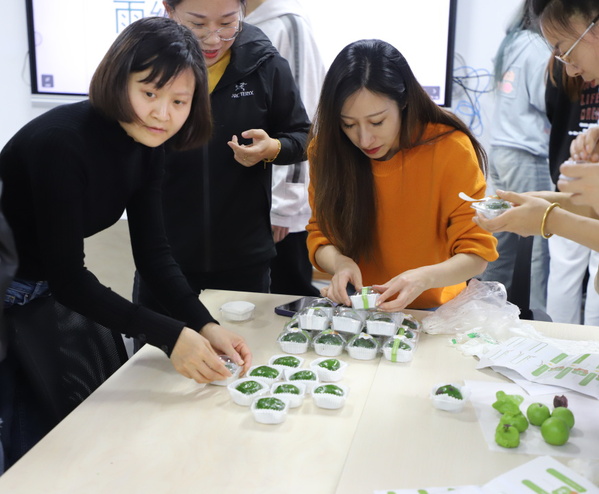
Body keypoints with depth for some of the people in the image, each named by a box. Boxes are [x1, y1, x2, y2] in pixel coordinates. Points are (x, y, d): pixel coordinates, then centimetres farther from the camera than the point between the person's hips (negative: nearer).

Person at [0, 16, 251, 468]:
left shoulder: (147, 147, -6)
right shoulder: (60, 142, -29)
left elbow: (153, 252, -5)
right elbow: (65, 275, -29)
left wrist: (205, 325, -19)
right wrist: (169, 336, -33)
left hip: (60, 290, 8)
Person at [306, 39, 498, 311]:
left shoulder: (450, 148, -15)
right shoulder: (326, 150, -7)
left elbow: (476, 253, -12)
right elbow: (320, 235, 1)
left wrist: (424, 278, -32)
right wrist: (340, 262, -22)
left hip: (432, 310, -1)